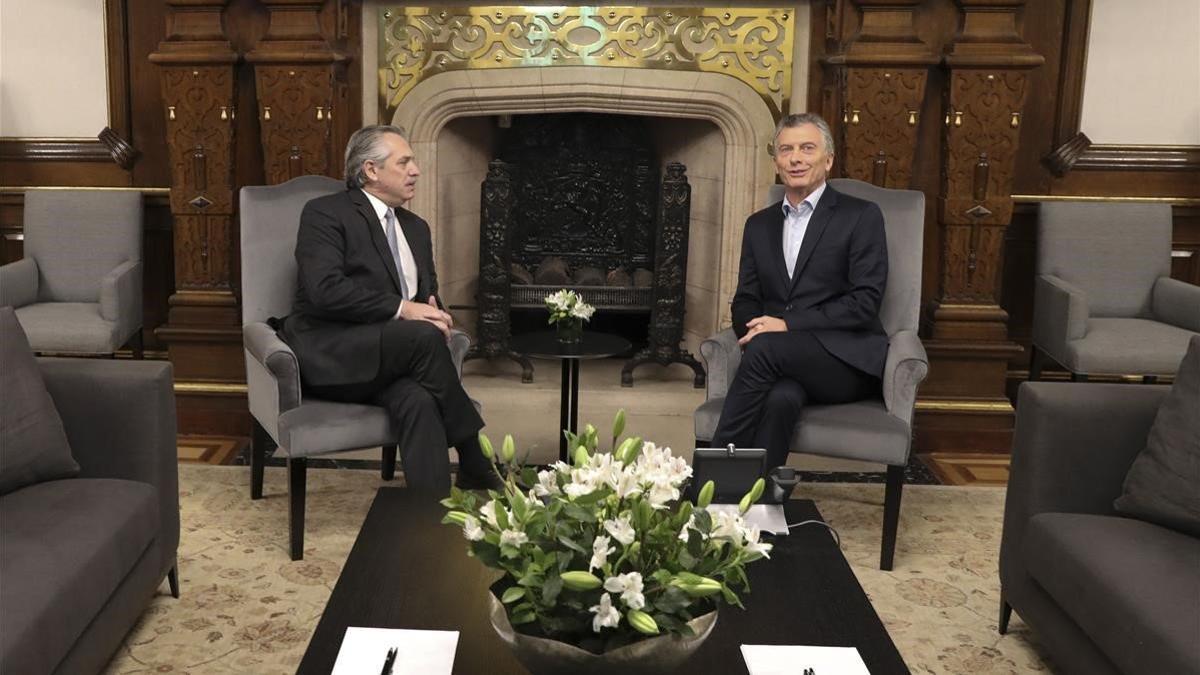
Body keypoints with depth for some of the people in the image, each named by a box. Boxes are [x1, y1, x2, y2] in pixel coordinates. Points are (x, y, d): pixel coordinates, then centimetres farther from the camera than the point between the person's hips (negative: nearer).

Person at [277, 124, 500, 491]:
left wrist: (433, 314, -5)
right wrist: (402, 309, -21)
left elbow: (430, 294, 21)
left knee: (418, 399, -31)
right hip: (328, 355, -5)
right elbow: (325, 290, -17)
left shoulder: (416, 228, 20)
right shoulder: (325, 213, -3)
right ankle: (477, 466, -19)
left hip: (386, 361, 5)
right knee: (423, 336, -32)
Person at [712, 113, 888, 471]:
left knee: (765, 348, -33)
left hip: (847, 361, -3)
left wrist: (786, 324, -16)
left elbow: (865, 302, -7)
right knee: (781, 397, -35)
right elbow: (745, 301, 15)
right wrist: (754, 330, -11)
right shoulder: (759, 224, 19)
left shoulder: (861, 216, 3)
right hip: (781, 362, 3)